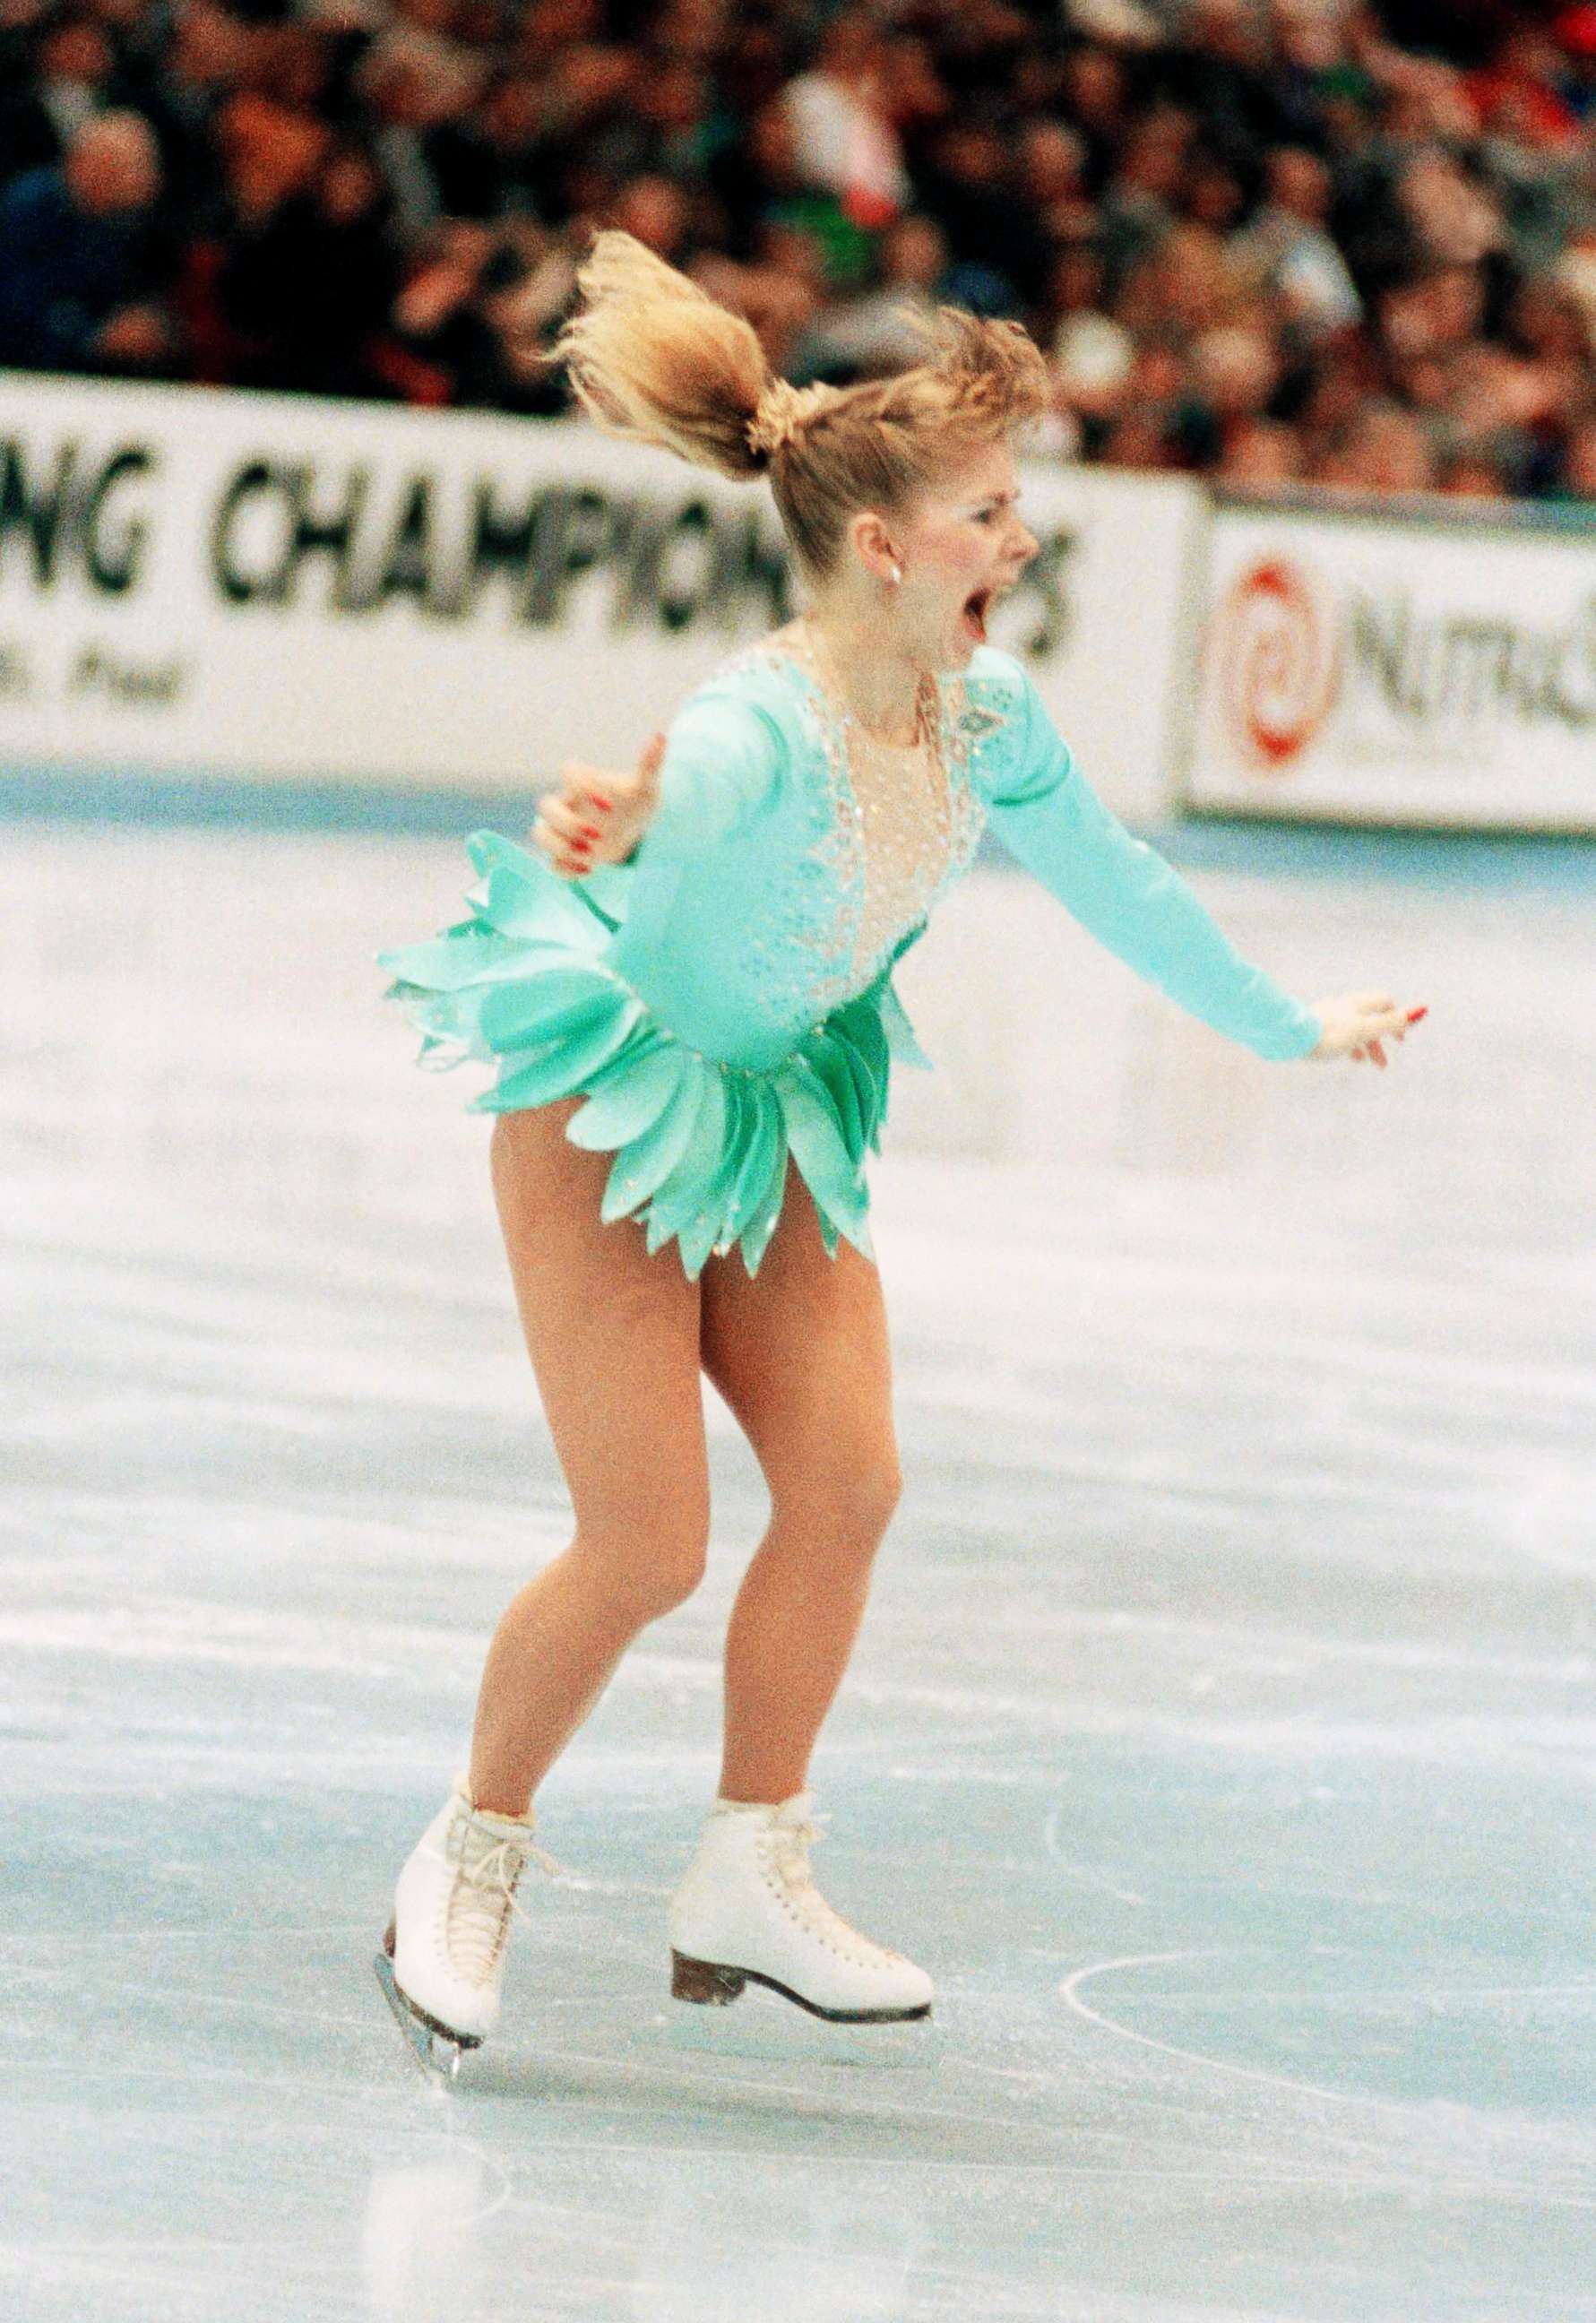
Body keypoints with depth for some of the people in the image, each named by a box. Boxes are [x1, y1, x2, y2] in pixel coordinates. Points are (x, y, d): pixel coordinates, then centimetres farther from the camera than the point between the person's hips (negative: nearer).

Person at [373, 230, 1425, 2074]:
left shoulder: (986, 718, -10)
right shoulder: (745, 742, -33)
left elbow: (1116, 885, 6)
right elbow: (643, 952, -43)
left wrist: (1289, 1027, 18)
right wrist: (587, 852, -66)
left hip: (775, 1117, 7)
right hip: (604, 1113, -7)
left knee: (845, 1485, -3)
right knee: (645, 1550, -9)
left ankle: (750, 1881, 11)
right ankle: (469, 1860, 14)